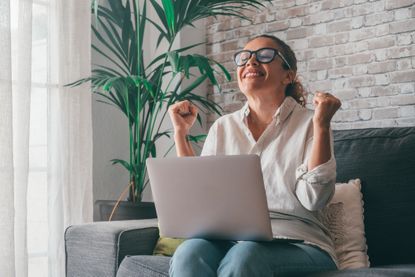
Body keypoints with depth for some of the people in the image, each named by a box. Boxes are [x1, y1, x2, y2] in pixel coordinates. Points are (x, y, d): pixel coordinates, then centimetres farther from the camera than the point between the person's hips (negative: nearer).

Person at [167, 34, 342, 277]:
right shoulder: (223, 127, 16)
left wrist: (321, 126, -14)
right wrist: (181, 133, 8)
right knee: (188, 254, -31)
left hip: (295, 244, -2)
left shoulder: (308, 124, 4)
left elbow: (314, 199, -9)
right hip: (229, 240, 3)